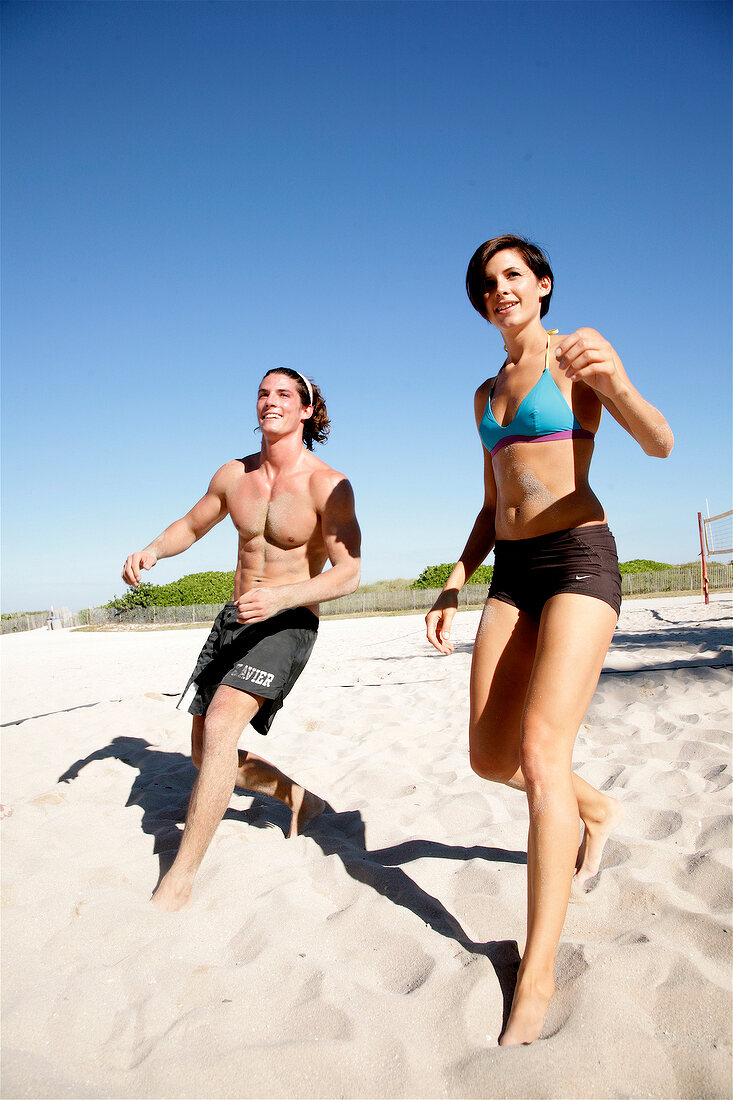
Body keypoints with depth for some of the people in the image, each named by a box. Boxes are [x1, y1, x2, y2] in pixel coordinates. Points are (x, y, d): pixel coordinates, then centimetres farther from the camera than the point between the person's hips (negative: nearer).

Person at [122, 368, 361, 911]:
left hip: (289, 623, -7)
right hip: (235, 617, 7)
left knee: (220, 723, -28)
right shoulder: (234, 475, 4)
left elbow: (348, 573, -19)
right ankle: (299, 798, 33)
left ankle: (180, 877, -16)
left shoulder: (328, 485, -14)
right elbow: (191, 525, 18)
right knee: (207, 753, 10)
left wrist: (282, 596, -35)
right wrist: (152, 550, -4)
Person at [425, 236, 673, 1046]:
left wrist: (620, 384, -35)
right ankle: (598, 810, 35)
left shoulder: (577, 353, -1)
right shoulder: (487, 392, 18)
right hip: (512, 571, 7)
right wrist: (454, 584, 9)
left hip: (579, 558, -7)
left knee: (540, 752, -18)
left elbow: (659, 442, -14)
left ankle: (537, 974, -5)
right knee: (489, 758, 5)